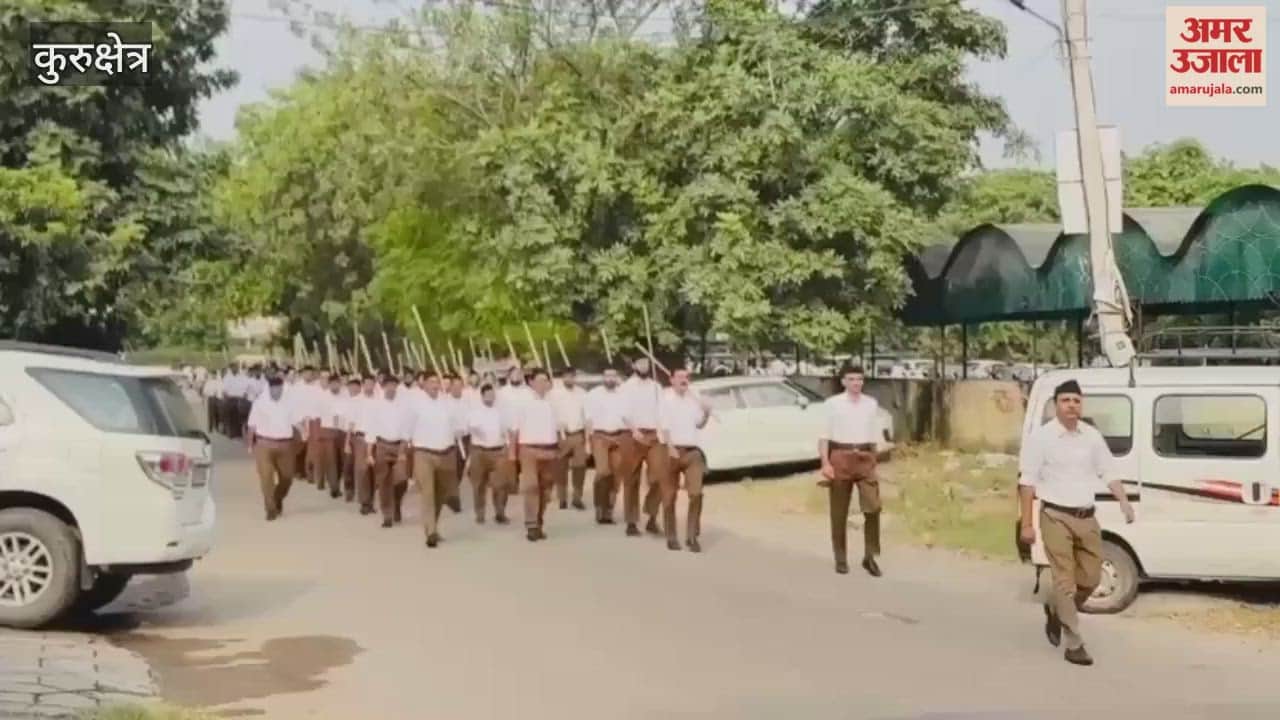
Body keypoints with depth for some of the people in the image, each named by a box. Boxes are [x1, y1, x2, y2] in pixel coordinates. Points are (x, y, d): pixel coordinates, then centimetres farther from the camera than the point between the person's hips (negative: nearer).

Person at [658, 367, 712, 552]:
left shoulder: (694, 398, 10)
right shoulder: (666, 397, -3)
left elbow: (699, 424, 15)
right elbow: (663, 425, -10)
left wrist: (706, 413, -5)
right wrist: (670, 447, -21)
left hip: (693, 450, 3)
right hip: (672, 449, -3)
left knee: (696, 493, -8)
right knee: (670, 495, 5)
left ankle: (692, 536, -2)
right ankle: (671, 537, 16)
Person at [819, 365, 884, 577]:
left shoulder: (871, 404, 9)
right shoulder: (833, 404, -3)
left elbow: (873, 436, 16)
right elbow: (824, 436, -5)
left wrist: (874, 460, 14)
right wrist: (825, 463, -13)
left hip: (865, 459, 2)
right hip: (840, 458, -2)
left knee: (873, 507, -10)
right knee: (839, 512, 5)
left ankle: (870, 557, 2)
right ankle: (841, 558, 18)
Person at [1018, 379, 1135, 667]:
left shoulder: (1092, 436, 7)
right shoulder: (1041, 436, -7)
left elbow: (1108, 473, 11)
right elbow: (1027, 482, -7)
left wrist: (1124, 501, -7)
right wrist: (1027, 524, -11)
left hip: (1086, 518, 5)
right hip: (1057, 517, -5)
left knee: (1090, 578, 9)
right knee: (1065, 581, -5)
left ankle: (1055, 610, 36)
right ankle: (1074, 645, 0)